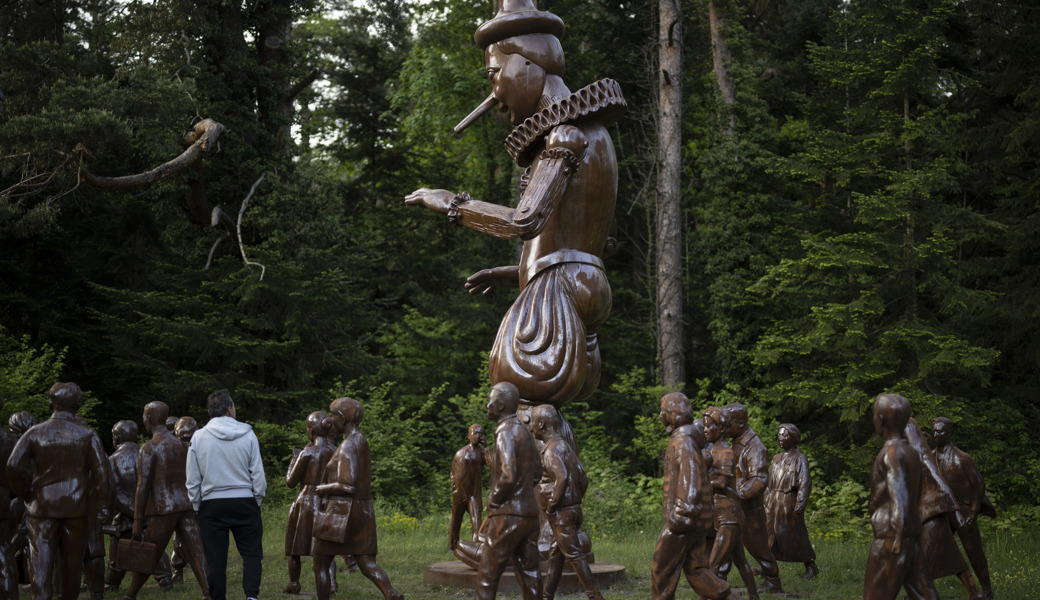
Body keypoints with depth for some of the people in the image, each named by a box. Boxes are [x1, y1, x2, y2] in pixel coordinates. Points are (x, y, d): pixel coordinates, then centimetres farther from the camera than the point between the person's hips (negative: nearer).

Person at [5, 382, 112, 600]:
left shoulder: (35, 433, -1)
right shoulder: (87, 435, -2)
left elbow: (14, 465, -10)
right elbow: (102, 470, -8)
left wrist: (26, 496, 2)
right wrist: (102, 503, 2)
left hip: (43, 508, 0)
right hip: (77, 508, 1)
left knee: (41, 564, -1)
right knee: (72, 562, 15)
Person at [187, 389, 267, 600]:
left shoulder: (199, 437, -1)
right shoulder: (247, 435, -4)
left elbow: (192, 480, 2)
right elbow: (258, 475, -2)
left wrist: (197, 505, 13)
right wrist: (257, 500, 11)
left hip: (211, 504, 1)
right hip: (244, 502, -1)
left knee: (215, 559, 7)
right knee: (251, 552, 6)